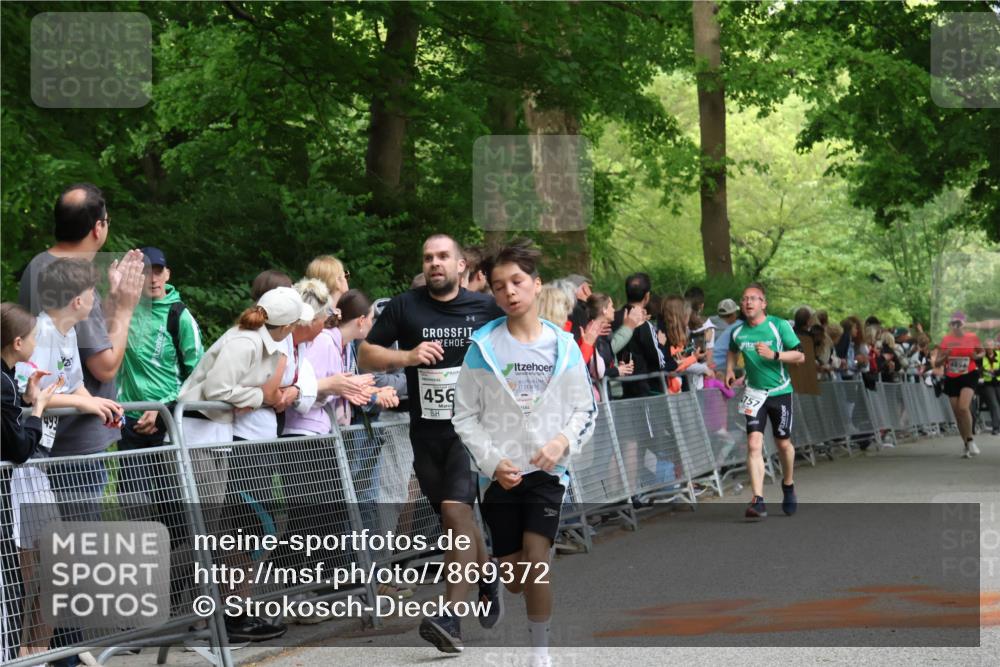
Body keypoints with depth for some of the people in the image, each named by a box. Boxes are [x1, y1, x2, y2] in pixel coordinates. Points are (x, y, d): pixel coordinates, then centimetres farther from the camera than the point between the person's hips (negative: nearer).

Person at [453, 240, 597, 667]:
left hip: (547, 471, 0)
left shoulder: (563, 346, 0)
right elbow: (465, 416, 0)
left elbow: (586, 409, 5)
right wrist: (493, 461, -11)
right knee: (511, 577, 5)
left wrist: (562, 442, -12)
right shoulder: (483, 347, -3)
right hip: (499, 475, 0)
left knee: (536, 563, -16)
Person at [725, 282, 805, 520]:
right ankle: (758, 501, -19)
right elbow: (732, 351, 24)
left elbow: (800, 356, -10)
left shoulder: (779, 326, -11)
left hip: (780, 392, -1)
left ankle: (788, 485, 40)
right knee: (754, 444, -14)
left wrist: (774, 355, -24)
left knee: (783, 444, 11)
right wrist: (729, 370, 6)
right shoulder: (738, 332, 0)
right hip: (755, 393, 1)